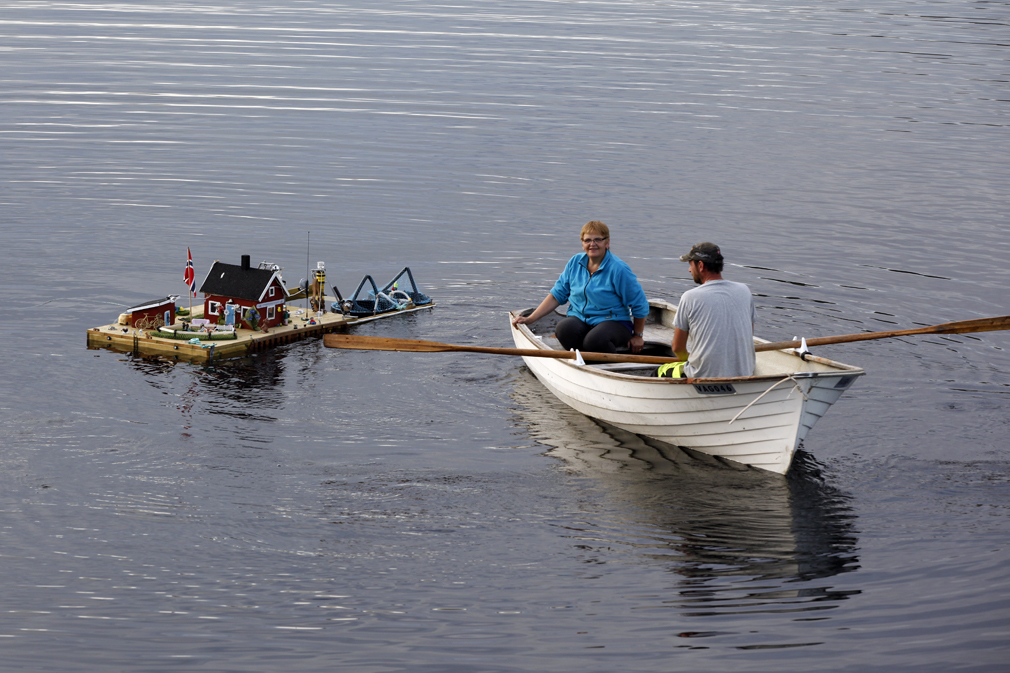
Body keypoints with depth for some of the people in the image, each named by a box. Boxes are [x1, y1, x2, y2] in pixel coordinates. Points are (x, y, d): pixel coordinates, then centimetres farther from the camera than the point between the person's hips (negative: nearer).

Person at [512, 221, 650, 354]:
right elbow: (557, 295, 11)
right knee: (563, 329, -30)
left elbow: (640, 305, -4)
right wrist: (530, 319, 4)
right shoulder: (575, 262, 5)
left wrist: (637, 335, 5)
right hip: (580, 320, 4)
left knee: (594, 341, -37)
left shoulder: (618, 269, -12)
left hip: (615, 322, -4)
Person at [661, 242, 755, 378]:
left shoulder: (690, 297, -8)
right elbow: (749, 336, 14)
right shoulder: (744, 291, 3)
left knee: (662, 371, 24)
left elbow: (677, 348, -1)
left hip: (703, 376, -4)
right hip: (744, 375, 4)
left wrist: (688, 358, 21)